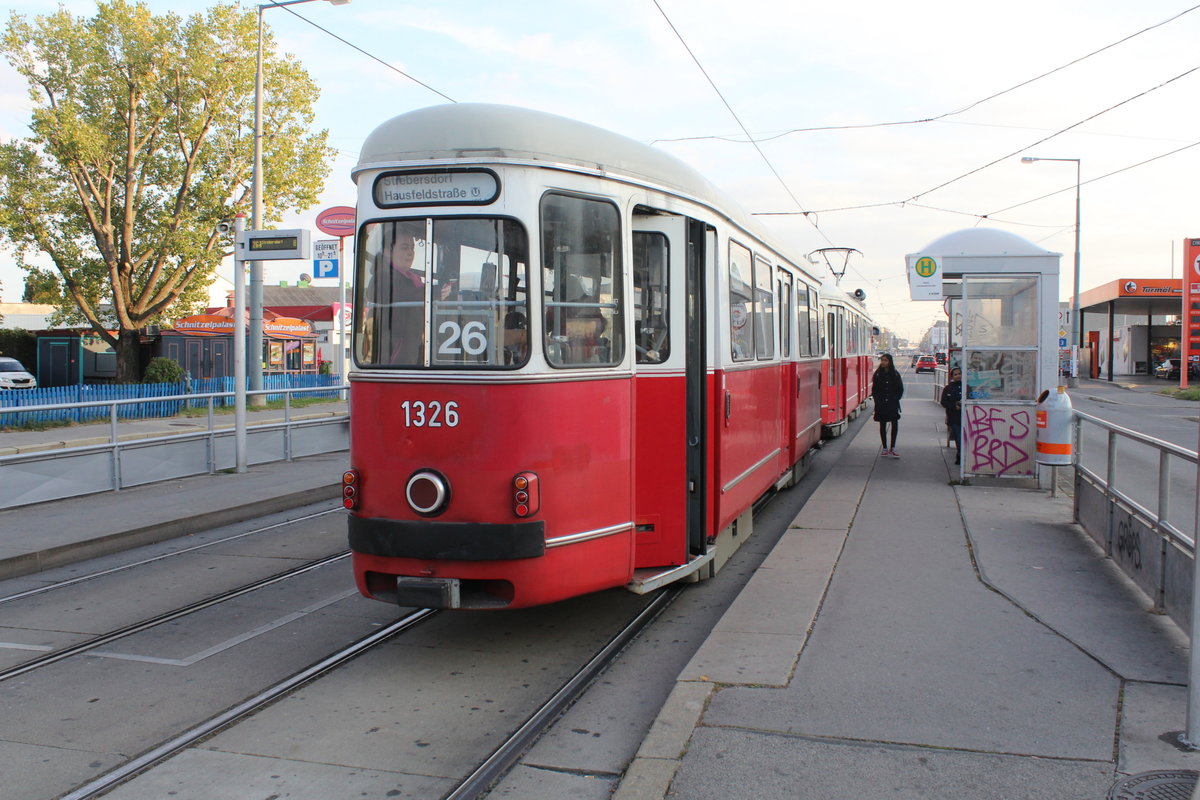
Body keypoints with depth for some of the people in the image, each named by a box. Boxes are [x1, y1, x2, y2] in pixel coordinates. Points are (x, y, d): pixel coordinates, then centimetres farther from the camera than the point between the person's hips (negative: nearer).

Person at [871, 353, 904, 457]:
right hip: (881, 405, 1)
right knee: (882, 426, 6)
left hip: (892, 404, -1)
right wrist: (877, 400, -4)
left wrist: (895, 399, -3)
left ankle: (892, 448, -1)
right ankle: (885, 448, 14)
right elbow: (874, 390, 7)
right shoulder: (878, 374, 3)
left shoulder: (895, 374, 1)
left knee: (895, 424, -10)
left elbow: (900, 389, 6)